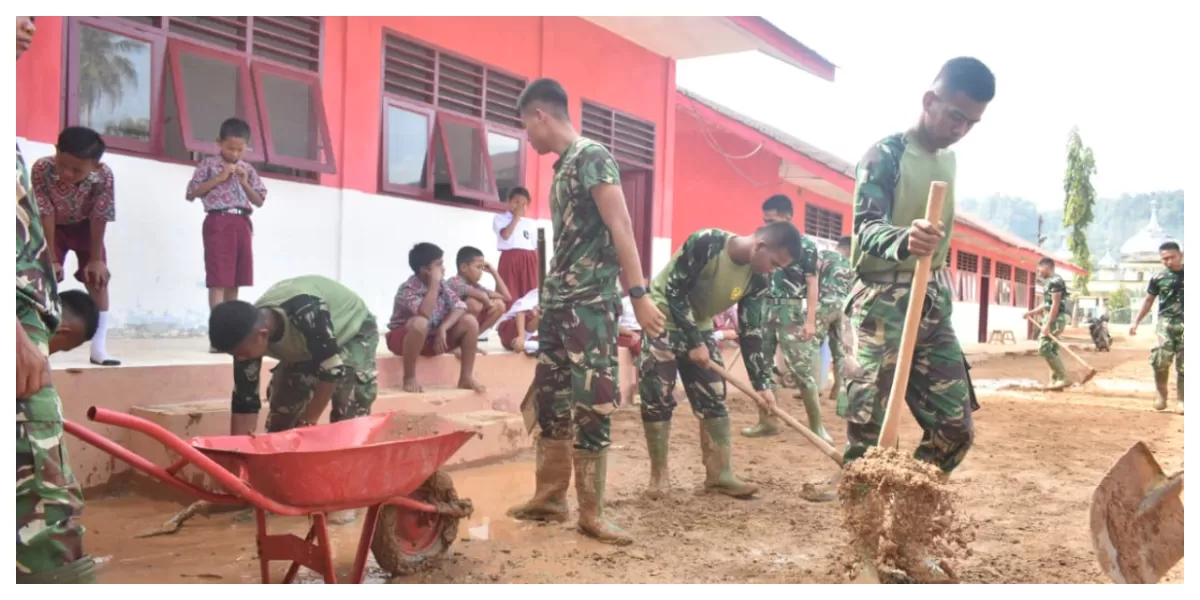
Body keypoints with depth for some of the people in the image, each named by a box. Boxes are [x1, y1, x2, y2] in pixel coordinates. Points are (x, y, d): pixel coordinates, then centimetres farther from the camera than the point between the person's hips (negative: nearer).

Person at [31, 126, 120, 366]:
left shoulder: (103, 175, -34)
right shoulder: (41, 169, -35)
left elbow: (99, 217, -25)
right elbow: (46, 215, -27)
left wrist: (96, 258, -19)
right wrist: (52, 258, -23)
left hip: (85, 226, 1)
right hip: (52, 227, 0)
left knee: (98, 279, -5)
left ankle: (99, 347, 0)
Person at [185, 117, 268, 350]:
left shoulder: (248, 169, 14)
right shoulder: (209, 164, 2)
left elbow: (259, 201, 12)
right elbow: (191, 193, -4)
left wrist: (244, 183, -3)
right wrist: (219, 178, -9)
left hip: (242, 224, 5)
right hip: (219, 222, -5)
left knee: (234, 280, 8)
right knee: (218, 279, -9)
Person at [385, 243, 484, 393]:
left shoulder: (441, 285, -2)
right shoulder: (408, 289, -23)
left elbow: (460, 307, -11)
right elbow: (424, 313, -40)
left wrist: (443, 328, -26)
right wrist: (434, 283, -34)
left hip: (435, 338, 6)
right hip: (404, 338, -6)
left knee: (470, 321, -13)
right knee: (420, 322, -40)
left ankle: (466, 377, -7)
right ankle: (409, 378, -22)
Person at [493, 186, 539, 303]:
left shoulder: (531, 223, 19)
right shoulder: (500, 218, 8)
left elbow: (536, 248, 17)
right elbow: (505, 235, -11)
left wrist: (538, 266, 9)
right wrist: (516, 217, -2)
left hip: (528, 261, 4)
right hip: (510, 259, -3)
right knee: (509, 294, -8)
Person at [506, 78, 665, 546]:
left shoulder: (593, 156, -8)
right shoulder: (563, 167, 17)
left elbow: (620, 227, -16)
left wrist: (638, 295, -21)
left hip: (592, 302, -9)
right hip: (557, 301, 9)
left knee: (590, 406, -6)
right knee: (550, 401, 12)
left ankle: (591, 512, 4)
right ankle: (550, 497, 23)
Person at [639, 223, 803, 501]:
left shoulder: (758, 279, -10)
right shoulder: (706, 243, -30)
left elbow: (751, 330, -5)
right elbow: (674, 292, -25)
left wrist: (762, 382, -9)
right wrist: (694, 342, -22)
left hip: (699, 327, 6)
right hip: (663, 319, -6)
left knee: (714, 397, 2)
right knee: (657, 397, -7)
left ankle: (720, 474, 11)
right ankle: (658, 475, 6)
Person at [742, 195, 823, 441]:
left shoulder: (805, 245, -3)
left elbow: (812, 284, -5)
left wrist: (810, 320, -13)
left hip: (790, 311, -6)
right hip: (764, 308, 6)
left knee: (798, 366, -8)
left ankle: (816, 425, 2)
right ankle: (767, 421, 17)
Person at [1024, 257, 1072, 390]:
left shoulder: (1055, 281, -14)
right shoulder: (1050, 282, 16)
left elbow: (1055, 304, -20)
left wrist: (1048, 324, -23)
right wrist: (1032, 312, 30)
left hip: (1055, 319, -10)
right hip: (1051, 317, 10)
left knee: (1044, 349, -13)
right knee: (1051, 350, 11)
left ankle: (1064, 378, -11)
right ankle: (1055, 380, 14)